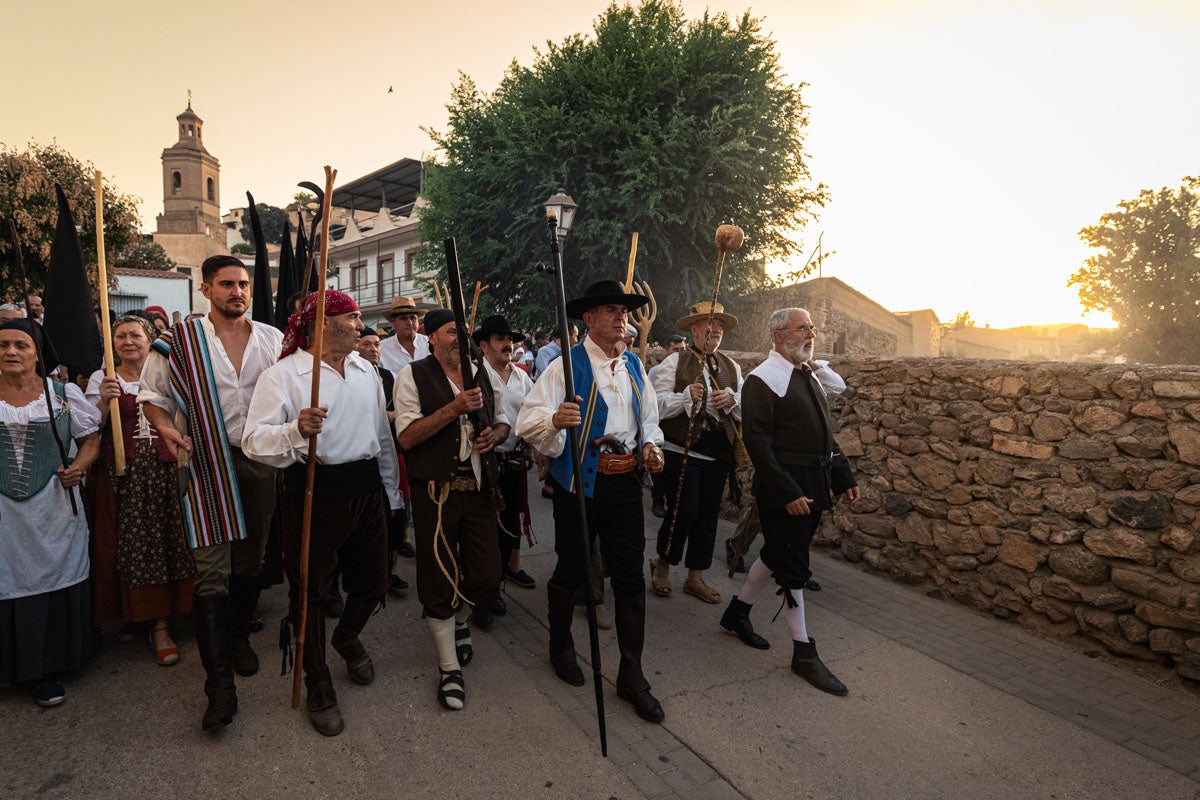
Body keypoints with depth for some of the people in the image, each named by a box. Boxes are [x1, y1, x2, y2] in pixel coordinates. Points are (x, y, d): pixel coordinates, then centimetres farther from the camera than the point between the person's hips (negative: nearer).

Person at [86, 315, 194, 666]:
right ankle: (131, 613, 18)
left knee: (164, 542, -1)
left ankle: (160, 624, 7)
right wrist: (103, 401, -15)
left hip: (163, 469, 1)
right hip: (121, 473, 0)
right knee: (128, 543, 0)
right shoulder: (101, 378, 8)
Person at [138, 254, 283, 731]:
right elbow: (152, 397, 7)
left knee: (251, 562, 15)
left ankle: (238, 637, 40)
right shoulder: (179, 343, -2)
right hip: (208, 464, -3)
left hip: (261, 462, 3)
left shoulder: (273, 339, 6)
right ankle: (220, 686, 3)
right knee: (212, 574, -5)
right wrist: (166, 428, -12)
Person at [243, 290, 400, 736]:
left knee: (372, 582, 14)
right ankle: (318, 686, 28)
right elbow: (255, 440, -14)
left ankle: (347, 637, 48)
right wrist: (296, 430, -33)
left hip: (367, 488, 6)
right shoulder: (283, 374, -7)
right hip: (314, 491, -5)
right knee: (310, 591, 7)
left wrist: (389, 490, 19)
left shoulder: (367, 372, 12)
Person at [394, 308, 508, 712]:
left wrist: (494, 434, -2)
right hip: (436, 491, -4)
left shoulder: (482, 374, 12)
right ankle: (450, 667, 20)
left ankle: (461, 620, 41)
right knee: (439, 579, 4)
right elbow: (407, 437, -13)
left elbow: (502, 419, 21)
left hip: (479, 487, 5)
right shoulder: (413, 376, -5)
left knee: (487, 574, 7)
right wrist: (454, 408, -21)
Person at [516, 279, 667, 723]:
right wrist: (555, 419, -39)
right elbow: (528, 420, -17)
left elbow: (649, 416, 23)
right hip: (579, 483, -5)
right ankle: (560, 644, 40)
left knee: (630, 577, 6)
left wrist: (651, 445, 2)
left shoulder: (634, 365, 10)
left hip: (627, 482, 5)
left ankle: (632, 677, 19)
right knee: (571, 572, 11)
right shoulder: (567, 364, -9)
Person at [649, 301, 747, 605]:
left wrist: (732, 399, -10)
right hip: (682, 450, -5)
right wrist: (687, 396, -24)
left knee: (708, 516, 9)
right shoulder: (674, 362, -3)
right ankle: (662, 565, 19)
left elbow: (746, 409, 10)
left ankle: (695, 577, 25)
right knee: (683, 511, -8)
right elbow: (657, 405, -10)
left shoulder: (732, 367, 14)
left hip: (718, 454, 5)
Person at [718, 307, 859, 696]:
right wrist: (788, 493, -23)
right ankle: (804, 652, 15)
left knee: (778, 554, 18)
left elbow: (825, 434, 19)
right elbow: (757, 442, -19)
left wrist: (844, 478, 13)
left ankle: (737, 612, 36)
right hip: (785, 488, -8)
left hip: (812, 486, 9)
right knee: (792, 566, 2)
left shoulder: (808, 376, 15)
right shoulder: (762, 379, -13)